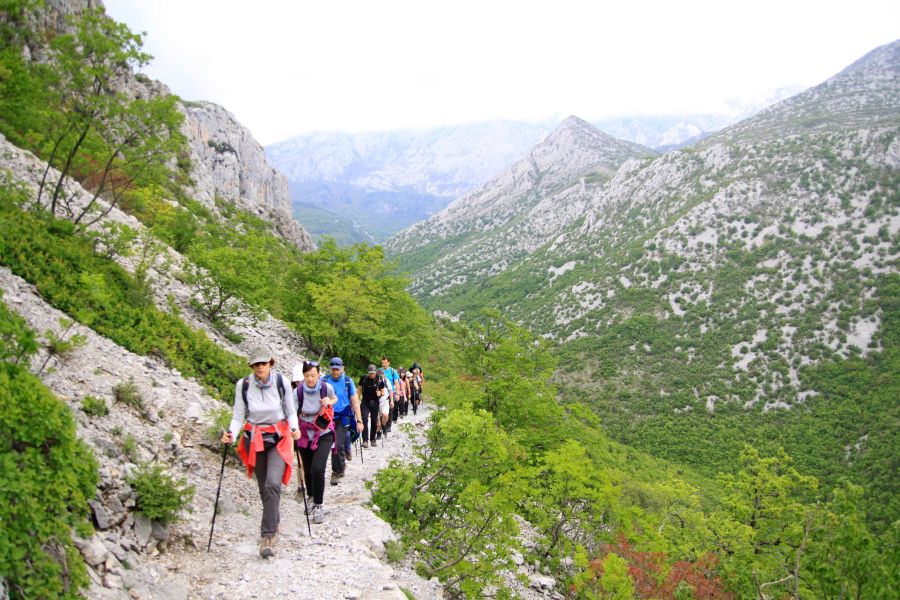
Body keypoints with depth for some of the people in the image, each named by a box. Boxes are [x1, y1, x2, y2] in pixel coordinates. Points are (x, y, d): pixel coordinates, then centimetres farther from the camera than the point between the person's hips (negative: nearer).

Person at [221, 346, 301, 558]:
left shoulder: (281, 382, -9)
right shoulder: (243, 385, -8)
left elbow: (291, 411, 1)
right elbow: (238, 416, -3)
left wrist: (294, 428, -16)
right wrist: (231, 434, -21)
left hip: (279, 439, -2)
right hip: (254, 439, 2)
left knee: (273, 484, -18)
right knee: (264, 487, 11)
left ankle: (267, 535, -12)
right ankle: (274, 522, 36)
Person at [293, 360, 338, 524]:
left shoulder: (326, 387, -14)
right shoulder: (298, 391, -16)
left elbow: (334, 399, 8)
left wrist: (329, 402, -15)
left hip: (324, 435, -1)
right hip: (305, 435, 1)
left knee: (317, 469, -18)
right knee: (308, 470, 11)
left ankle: (318, 505, -1)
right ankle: (311, 497, 41)